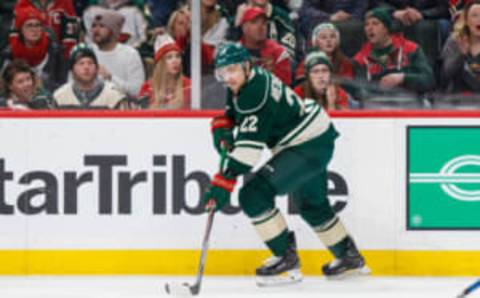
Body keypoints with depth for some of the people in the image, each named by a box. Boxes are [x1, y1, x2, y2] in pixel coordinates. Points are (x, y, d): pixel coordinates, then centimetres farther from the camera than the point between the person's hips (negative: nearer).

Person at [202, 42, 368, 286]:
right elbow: (231, 113, 20)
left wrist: (223, 183, -35)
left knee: (255, 194, -17)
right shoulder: (244, 84, 2)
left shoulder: (255, 93, -28)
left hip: (311, 145, -11)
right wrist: (222, 129, -4)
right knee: (311, 204, 28)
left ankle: (286, 259, -9)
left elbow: (249, 147, -33)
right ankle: (350, 257, 45)